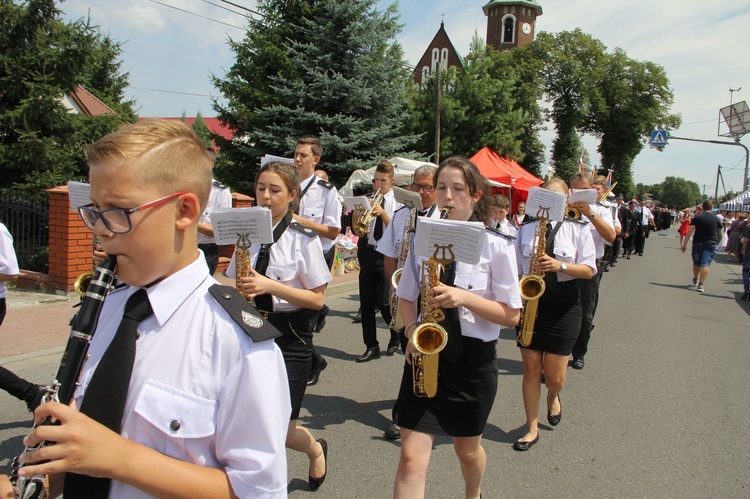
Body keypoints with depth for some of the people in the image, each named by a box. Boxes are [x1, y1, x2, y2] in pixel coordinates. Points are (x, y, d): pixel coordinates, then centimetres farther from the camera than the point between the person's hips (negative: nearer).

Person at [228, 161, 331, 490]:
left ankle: (316, 449, 32)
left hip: (290, 337, -4)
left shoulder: (304, 239, -8)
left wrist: (270, 285, -23)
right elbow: (237, 284, 15)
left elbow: (317, 299, -11)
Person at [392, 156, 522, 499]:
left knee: (467, 449, 19)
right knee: (412, 456, -4)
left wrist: (464, 297, -24)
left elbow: (511, 315, -8)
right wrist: (413, 330, -9)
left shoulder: (496, 245, -8)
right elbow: (406, 298, 11)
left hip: (472, 358, -2)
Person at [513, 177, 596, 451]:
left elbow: (589, 270, -5)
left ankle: (553, 396, 39)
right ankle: (532, 428, 19)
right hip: (530, 303, 2)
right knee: (530, 369, 5)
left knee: (554, 376, 2)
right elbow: (516, 270, 8)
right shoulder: (526, 230, 6)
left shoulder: (578, 229, 0)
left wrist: (560, 266, -21)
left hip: (564, 305, -2)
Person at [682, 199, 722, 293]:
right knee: (706, 263, -7)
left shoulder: (697, 217, -3)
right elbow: (720, 234, 11)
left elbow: (690, 231, -10)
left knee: (696, 263, 17)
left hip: (698, 243, 0)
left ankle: (695, 281, 35)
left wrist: (684, 244, -8)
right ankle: (701, 284, -19)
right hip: (711, 244, 0)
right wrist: (717, 244, 27)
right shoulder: (716, 219, 4)